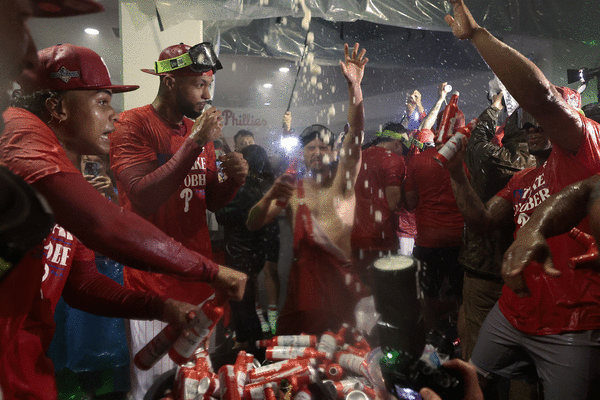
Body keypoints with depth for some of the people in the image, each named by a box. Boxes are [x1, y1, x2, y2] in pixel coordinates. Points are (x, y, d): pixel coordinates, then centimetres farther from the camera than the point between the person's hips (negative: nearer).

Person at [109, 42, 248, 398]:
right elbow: (142, 199, -23)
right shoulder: (133, 124, -10)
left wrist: (233, 179, -5)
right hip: (155, 286, -6)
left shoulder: (200, 129, 11)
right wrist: (195, 142, -23)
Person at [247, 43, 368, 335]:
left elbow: (356, 133, -11)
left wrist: (354, 86, -24)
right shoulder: (291, 189, 7)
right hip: (304, 275, 1)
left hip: (341, 277, -1)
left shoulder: (342, 180, 3)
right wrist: (270, 196, -21)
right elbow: (252, 224, -1)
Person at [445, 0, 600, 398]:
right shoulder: (522, 179, 15)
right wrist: (459, 178, -1)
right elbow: (482, 219, 12)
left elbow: (538, 95, -26)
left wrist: (476, 32, -23)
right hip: (511, 315, 8)